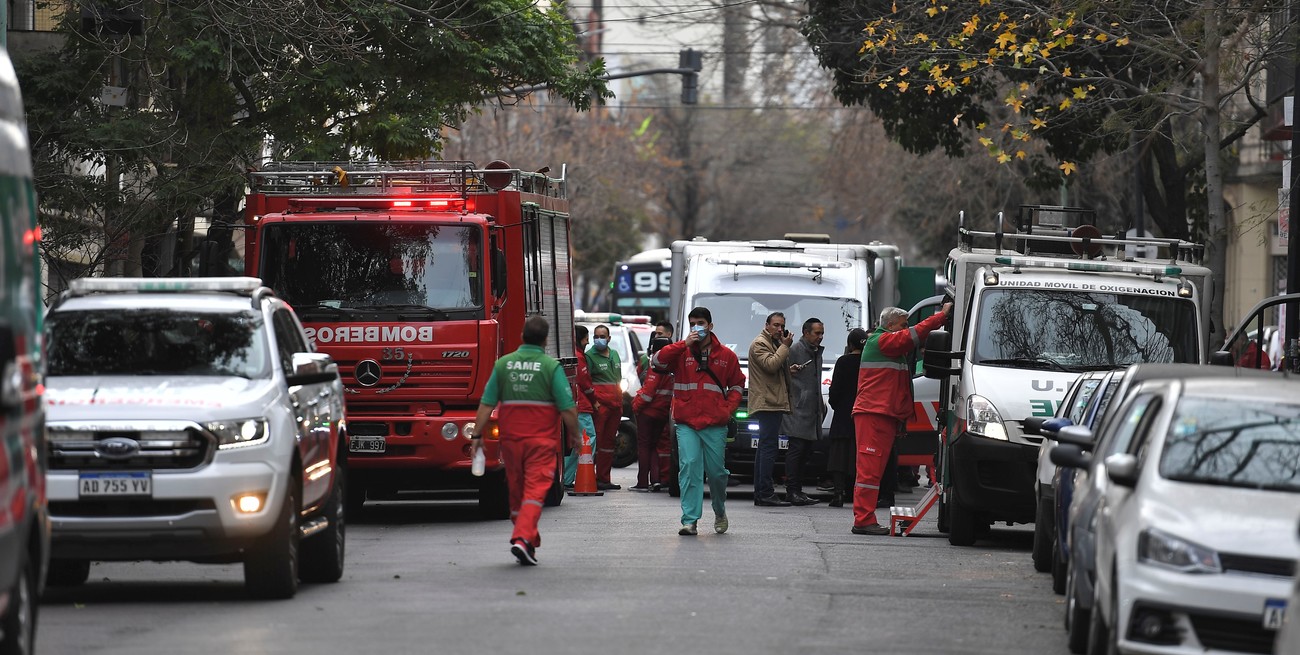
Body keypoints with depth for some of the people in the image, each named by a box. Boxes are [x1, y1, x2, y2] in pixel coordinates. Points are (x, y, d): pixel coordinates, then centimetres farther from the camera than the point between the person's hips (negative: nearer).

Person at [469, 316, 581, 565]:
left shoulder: (503, 364, 2)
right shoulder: (551, 366, -8)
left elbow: (486, 404, 1)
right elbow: (568, 408, -9)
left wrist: (477, 435, 7)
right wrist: (573, 435, 5)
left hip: (510, 439, 4)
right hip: (541, 441, -4)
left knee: (516, 490, 16)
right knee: (535, 490, -6)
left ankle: (527, 538, 25)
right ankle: (523, 538, -22)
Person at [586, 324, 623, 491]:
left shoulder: (614, 355, 20)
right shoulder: (590, 356, -2)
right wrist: (593, 401, -17)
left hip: (615, 404, 7)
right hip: (599, 404, -7)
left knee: (609, 440, 8)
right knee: (596, 440, -12)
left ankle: (604, 478, 13)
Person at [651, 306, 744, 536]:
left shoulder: (726, 355, 8)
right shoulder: (681, 352, 5)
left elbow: (737, 385, 18)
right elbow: (657, 361, -12)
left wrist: (729, 409, 3)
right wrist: (684, 344, -15)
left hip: (715, 424, 1)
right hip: (686, 424, -1)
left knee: (716, 471, 6)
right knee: (689, 467, -12)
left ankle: (720, 512, 32)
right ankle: (689, 520, -11)